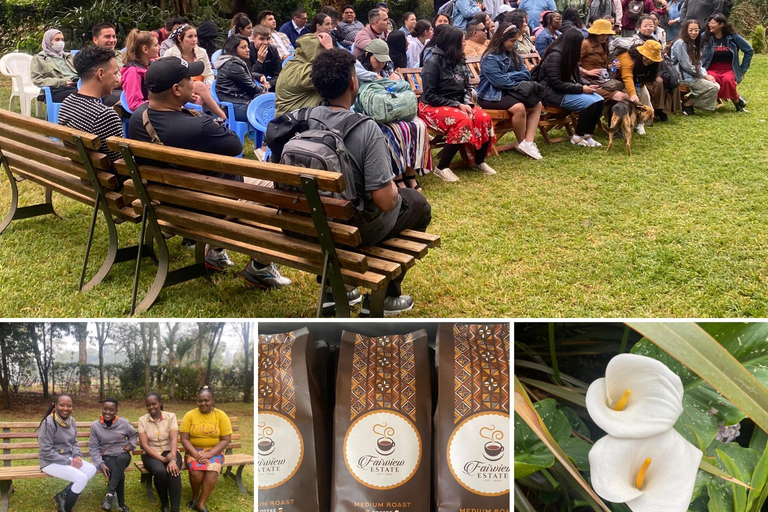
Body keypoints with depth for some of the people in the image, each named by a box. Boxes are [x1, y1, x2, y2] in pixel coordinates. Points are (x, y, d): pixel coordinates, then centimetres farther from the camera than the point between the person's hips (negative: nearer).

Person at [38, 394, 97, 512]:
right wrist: (68, 462, -19)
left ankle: (63, 496, -2)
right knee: (81, 478, -23)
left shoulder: (71, 421, 3)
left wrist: (77, 456, -6)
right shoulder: (49, 423, -20)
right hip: (51, 462, -8)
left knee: (92, 469, -14)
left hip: (69, 458, 8)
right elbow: (46, 452, -20)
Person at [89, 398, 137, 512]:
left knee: (121, 459, -40)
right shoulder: (95, 426, -3)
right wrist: (101, 464, -14)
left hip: (123, 455, 1)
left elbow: (133, 435, 21)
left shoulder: (124, 423, 0)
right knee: (120, 475, -34)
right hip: (107, 457, -1)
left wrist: (131, 445, 0)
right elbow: (93, 448, -1)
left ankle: (109, 494, -43)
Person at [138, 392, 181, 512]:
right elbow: (144, 444, -10)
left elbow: (174, 439, -15)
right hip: (151, 454, 0)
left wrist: (173, 459, -32)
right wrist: (163, 459, -23)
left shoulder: (171, 417, -3)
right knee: (160, 471, -34)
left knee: (174, 471, -33)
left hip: (169, 452, 0)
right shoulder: (142, 420, -2)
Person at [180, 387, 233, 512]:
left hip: (214, 452, 0)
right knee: (196, 472, -30)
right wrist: (196, 455, -18)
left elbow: (226, 440, -5)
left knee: (212, 471, -31)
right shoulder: (189, 415, -2)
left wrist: (209, 454, -16)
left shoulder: (221, 415, -3)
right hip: (194, 451, 0)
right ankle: (195, 498, 1)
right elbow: (184, 439, -4)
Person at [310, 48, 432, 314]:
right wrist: (394, 190, -3)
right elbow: (384, 200, -27)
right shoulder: (366, 129, -27)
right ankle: (385, 296, 27)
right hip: (358, 229, -6)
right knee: (418, 203, 23)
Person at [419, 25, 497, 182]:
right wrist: (457, 105, -19)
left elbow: (467, 87, 13)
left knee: (484, 118, -17)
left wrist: (466, 103, -9)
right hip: (433, 106, -7)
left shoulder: (459, 60, 6)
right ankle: (442, 167, -24)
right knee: (463, 121, -33)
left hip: (458, 104, 7)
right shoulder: (433, 62, -15)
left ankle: (479, 162, 3)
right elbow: (430, 95, -17)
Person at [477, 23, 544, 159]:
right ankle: (521, 143, -10)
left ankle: (529, 142, -18)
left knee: (537, 104, -6)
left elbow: (526, 75, 3)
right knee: (519, 108, -31)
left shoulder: (514, 55, 12)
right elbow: (500, 81, -21)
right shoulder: (490, 58, -12)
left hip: (509, 92, 9)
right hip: (492, 96, -9)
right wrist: (519, 82, -5)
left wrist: (508, 76, -13)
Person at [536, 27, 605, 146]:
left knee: (599, 100, -9)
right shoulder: (555, 56, -18)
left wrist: (587, 85, -3)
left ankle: (587, 135, -3)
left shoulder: (568, 55, 10)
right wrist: (581, 89, -20)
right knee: (590, 103, -25)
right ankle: (577, 137, -10)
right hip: (553, 93, -9)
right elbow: (556, 84, -22)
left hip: (568, 89, 9)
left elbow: (576, 76, 19)